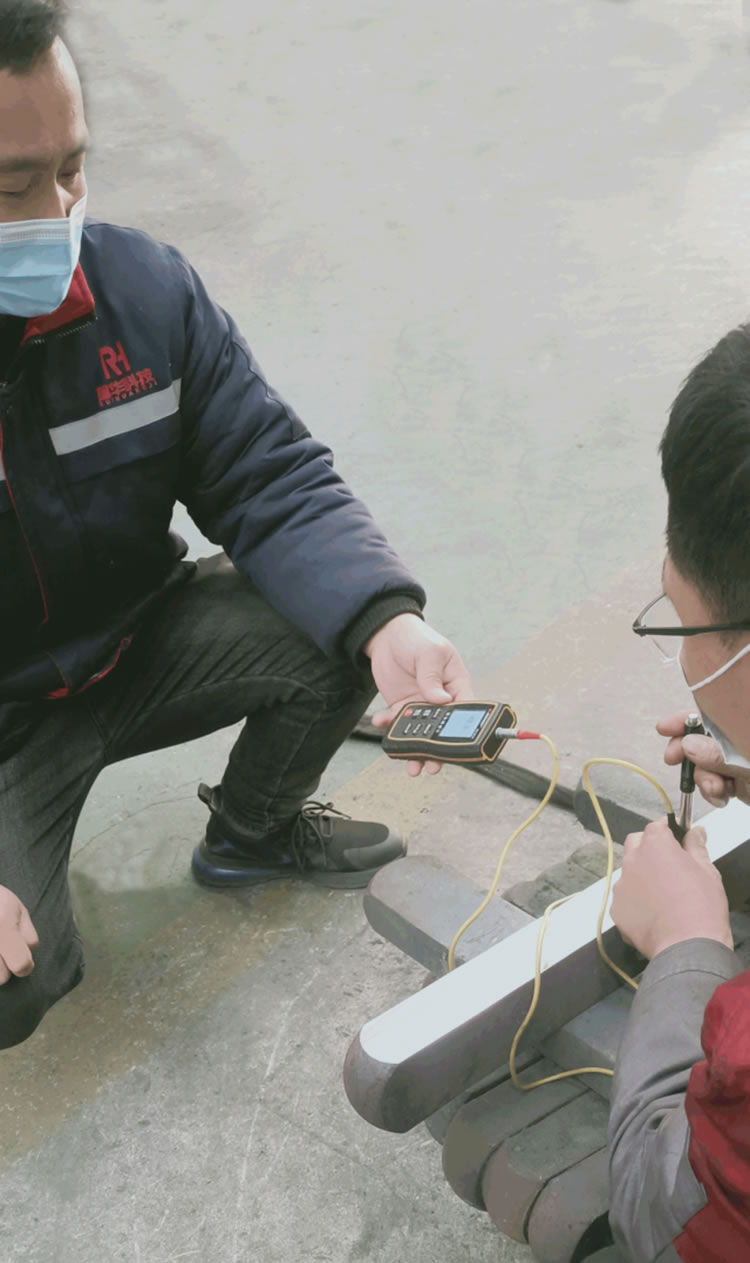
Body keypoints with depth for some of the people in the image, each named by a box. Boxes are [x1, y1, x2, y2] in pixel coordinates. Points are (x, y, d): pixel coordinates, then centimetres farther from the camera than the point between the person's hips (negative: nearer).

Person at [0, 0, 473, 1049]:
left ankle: (252, 831, 17)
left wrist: (388, 623, -31)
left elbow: (276, 484, -10)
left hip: (136, 642, 4)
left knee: (342, 631, -14)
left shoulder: (144, 289, -13)